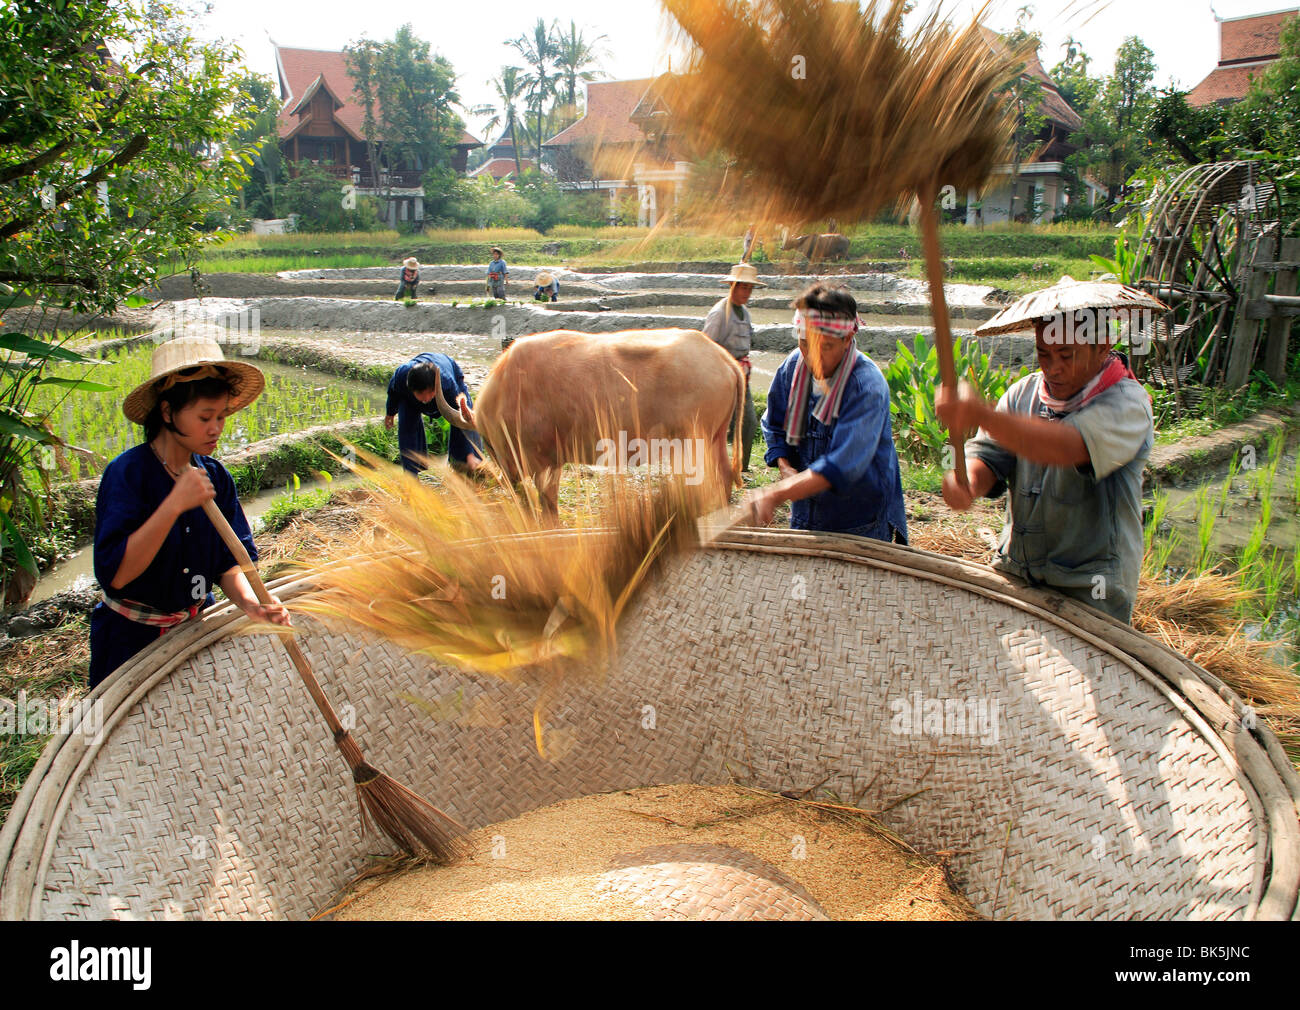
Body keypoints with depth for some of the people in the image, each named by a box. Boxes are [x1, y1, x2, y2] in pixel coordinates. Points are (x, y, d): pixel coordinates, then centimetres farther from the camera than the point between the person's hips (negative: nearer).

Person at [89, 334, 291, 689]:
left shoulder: (215, 477, -5)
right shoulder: (127, 473, -21)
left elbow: (228, 561, -6)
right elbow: (115, 574, -29)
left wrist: (248, 601, -27)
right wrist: (174, 504, -34)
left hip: (196, 627, 5)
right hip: (133, 638, -4)